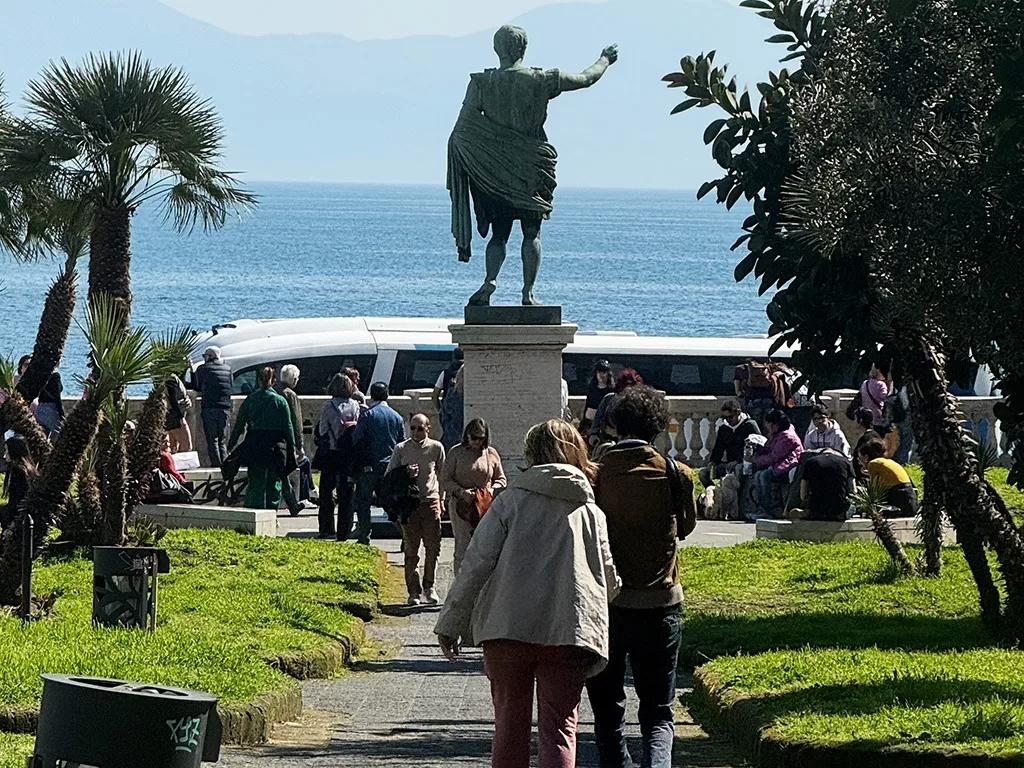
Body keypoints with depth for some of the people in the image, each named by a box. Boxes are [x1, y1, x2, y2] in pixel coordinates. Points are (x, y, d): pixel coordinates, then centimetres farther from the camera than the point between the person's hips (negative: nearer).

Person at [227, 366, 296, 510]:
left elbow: (239, 423, 4)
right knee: (274, 482, 8)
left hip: (254, 445, 1)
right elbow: (288, 427, -2)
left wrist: (231, 444, 12)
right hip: (275, 447, -1)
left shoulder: (250, 399, 1)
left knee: (256, 482, 7)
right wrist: (292, 447, 4)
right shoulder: (280, 401, -3)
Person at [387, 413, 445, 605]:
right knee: (411, 550, -1)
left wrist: (441, 499, 14)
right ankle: (414, 591, 5)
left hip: (431, 502, 1)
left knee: (433, 548, 1)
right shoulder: (401, 449, 2)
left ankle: (429, 587, 16)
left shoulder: (436, 448, 4)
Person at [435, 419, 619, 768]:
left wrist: (451, 622, 4)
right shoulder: (591, 512, 12)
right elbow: (610, 581, 13)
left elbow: (477, 563, -1)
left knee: (510, 723, 13)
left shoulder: (512, 500, 4)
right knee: (558, 729, 0)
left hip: (508, 628, -1)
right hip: (570, 633, 1)